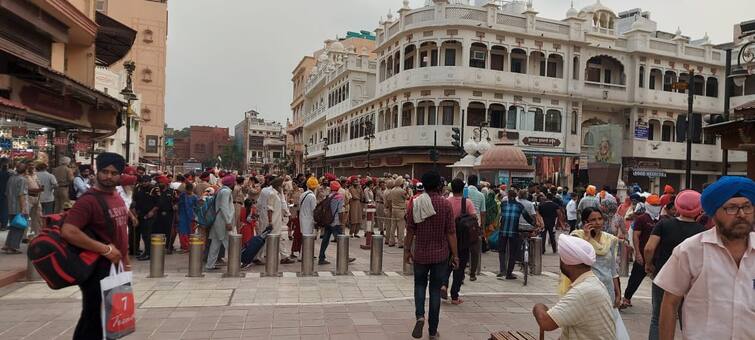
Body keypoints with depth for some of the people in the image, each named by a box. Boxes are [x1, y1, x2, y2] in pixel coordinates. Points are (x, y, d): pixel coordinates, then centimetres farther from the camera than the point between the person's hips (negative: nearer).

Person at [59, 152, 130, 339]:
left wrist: (125, 261, 18)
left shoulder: (117, 197, 9)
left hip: (115, 268, 9)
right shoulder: (89, 200, -18)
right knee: (94, 320, 0)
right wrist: (105, 249, -26)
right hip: (98, 270, -8)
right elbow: (68, 231, -30)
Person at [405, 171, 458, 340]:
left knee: (420, 284, 20)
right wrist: (455, 255, 0)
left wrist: (407, 250, 9)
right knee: (435, 290, 9)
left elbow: (410, 231, -2)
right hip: (440, 254, 0)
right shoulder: (446, 204, -8)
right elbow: (451, 232, -8)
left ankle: (420, 316, -4)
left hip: (421, 254, 0)